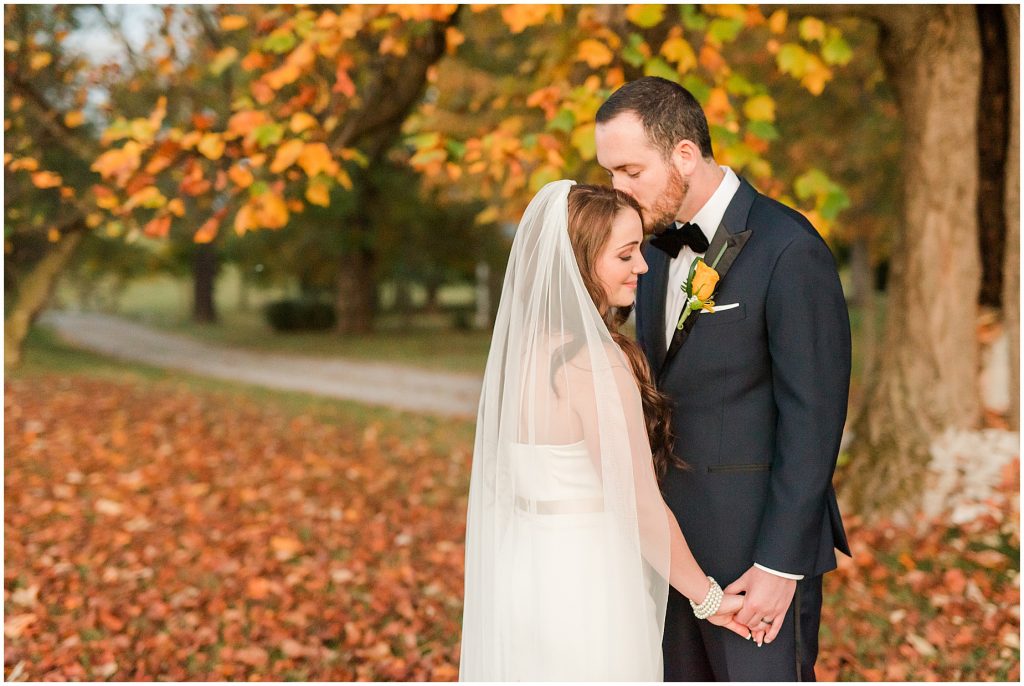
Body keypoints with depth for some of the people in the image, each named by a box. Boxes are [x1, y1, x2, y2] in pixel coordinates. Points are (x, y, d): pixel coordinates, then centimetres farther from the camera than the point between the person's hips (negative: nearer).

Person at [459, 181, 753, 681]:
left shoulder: (520, 345, 3)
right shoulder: (595, 362, -20)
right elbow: (640, 506, -18)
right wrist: (708, 597, -6)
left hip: (517, 578, 8)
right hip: (585, 588, -8)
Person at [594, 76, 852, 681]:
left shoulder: (789, 250, -17)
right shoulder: (660, 249, 8)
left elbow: (812, 418, -17)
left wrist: (781, 564, -17)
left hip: (759, 541, -7)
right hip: (677, 540, 7)